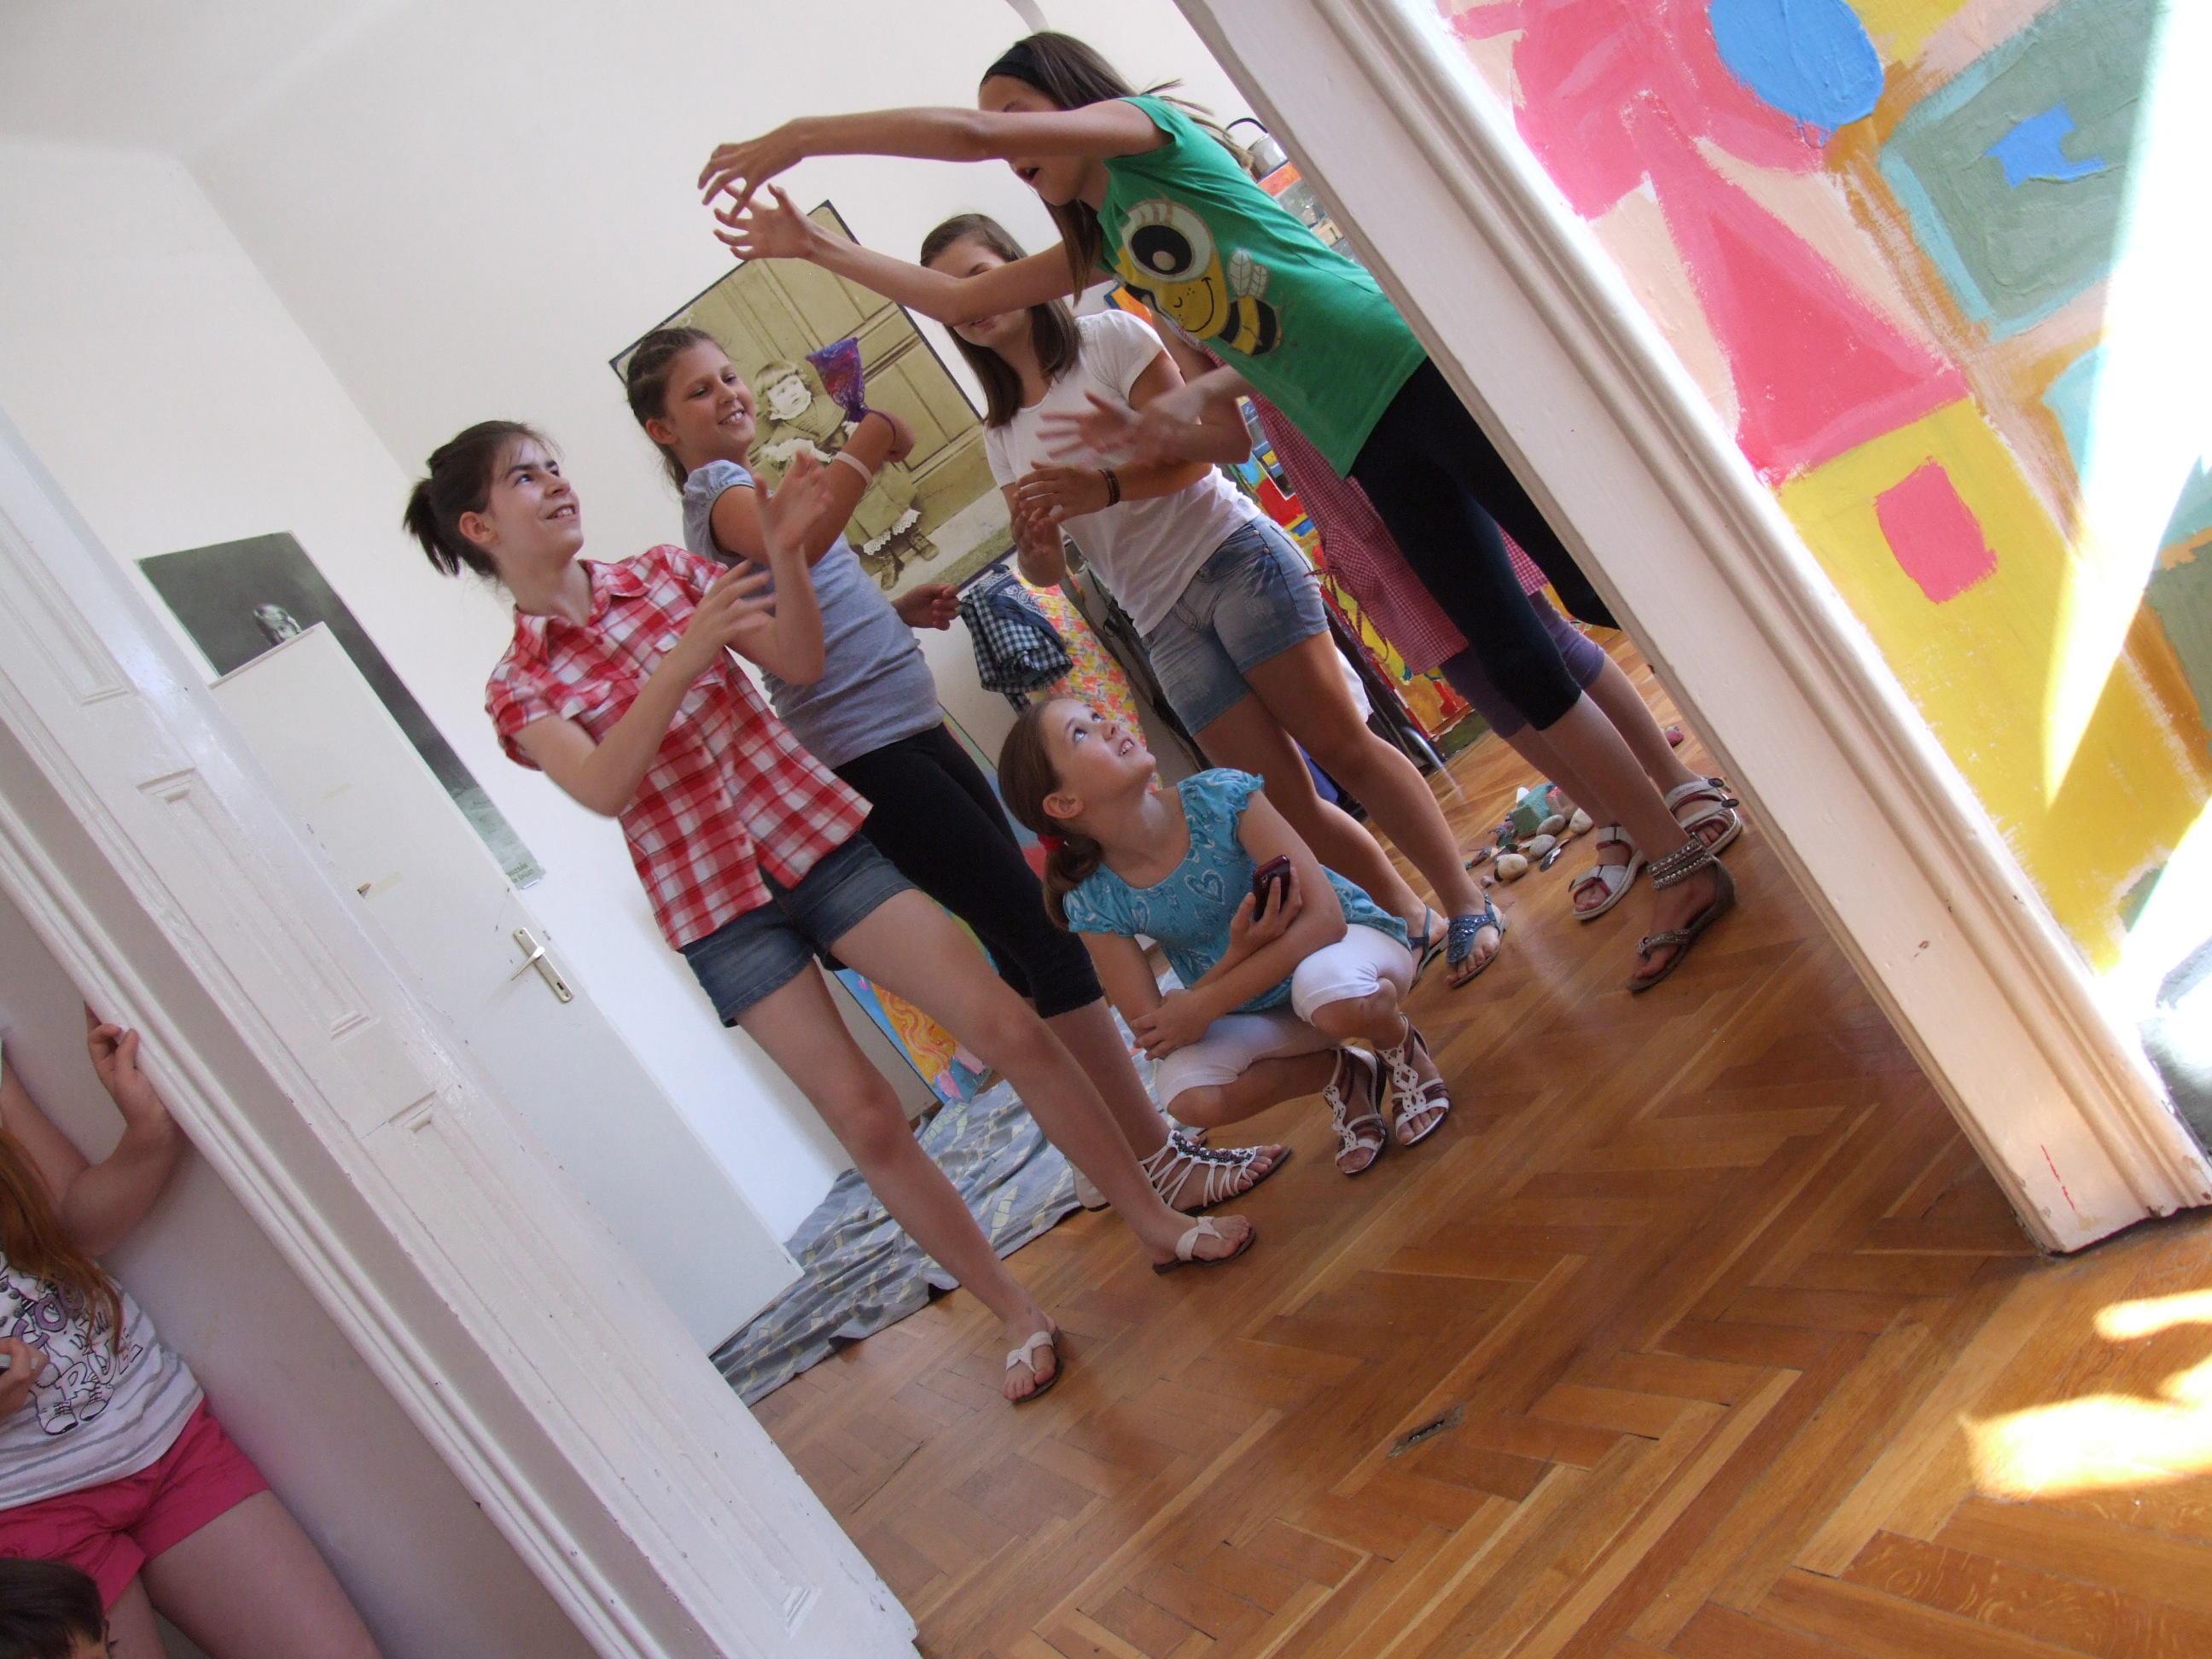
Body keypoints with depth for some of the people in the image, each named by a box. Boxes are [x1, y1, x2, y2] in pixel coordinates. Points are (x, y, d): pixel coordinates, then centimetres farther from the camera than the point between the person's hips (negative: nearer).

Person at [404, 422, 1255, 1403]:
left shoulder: (662, 572, 8)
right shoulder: (517, 688, 0)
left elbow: (799, 663, 2)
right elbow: (603, 788, -19)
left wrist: (784, 552, -14)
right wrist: (685, 653, -27)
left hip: (815, 833, 2)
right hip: (715, 906, -2)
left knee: (1007, 1025, -5)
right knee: (864, 1116, -4)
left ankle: (1156, 1221, 11)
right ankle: (1015, 1313, 13)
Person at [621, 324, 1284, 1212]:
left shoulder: (741, 489, 22)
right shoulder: (718, 488, -7)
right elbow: (790, 548, -31)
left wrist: (895, 610, 12)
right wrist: (866, 446, -37)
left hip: (912, 732, 10)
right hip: (867, 756, -10)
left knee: (1026, 948, 11)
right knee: (1044, 937, -11)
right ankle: (1161, 1163, -6)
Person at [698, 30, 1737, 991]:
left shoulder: (1145, 126, 1)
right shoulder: (1098, 241, 22)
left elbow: (972, 132, -13)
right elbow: (957, 299, 24)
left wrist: (798, 136, -5)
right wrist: (811, 245, 21)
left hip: (1412, 368, -7)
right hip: (1368, 444, 7)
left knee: (1603, 586, -7)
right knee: (1515, 659, 3)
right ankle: (1684, 870, 10)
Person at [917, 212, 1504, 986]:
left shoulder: (1108, 336, 2)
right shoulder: (1002, 434, 16)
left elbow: (1194, 451, -8)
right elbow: (1046, 570, 13)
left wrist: (1108, 488, -25)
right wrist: (1033, 543, -11)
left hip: (1231, 554, -4)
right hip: (1162, 617, 4)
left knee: (1341, 742, -8)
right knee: (1285, 796, -1)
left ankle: (1466, 903, 3)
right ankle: (1410, 921, 15)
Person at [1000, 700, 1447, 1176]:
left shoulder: (1220, 795, -24)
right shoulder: (1094, 902, -17)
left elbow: (1324, 915, -27)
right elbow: (1156, 1034, -16)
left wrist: (1204, 1004, -28)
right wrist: (1239, 953, -31)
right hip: (1253, 1010, 3)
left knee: (1330, 995, -38)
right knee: (1191, 1097, -26)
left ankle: (1401, 1045, -1)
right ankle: (1336, 1073, 3)